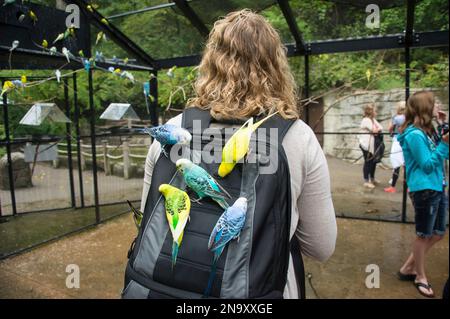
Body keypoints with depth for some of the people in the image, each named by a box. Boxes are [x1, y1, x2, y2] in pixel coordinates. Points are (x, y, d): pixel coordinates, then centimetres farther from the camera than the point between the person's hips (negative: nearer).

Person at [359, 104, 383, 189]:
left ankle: (372, 179, 28)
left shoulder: (373, 120, 16)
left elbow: (380, 128, 9)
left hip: (373, 144, 9)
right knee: (368, 162, -5)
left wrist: (377, 130, -10)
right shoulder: (366, 120, -14)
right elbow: (375, 130, -18)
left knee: (373, 161, 14)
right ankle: (366, 181, 1)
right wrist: (378, 129, 1)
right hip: (367, 144, -9)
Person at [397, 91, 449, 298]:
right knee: (423, 235, 7)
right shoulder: (414, 134, -19)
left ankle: (408, 268, 29)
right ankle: (420, 277, 27)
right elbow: (427, 165, -18)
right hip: (424, 190, -9)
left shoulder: (428, 130, 9)